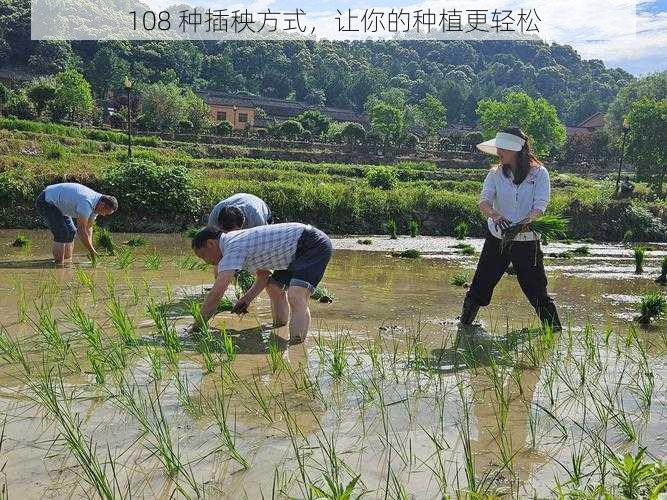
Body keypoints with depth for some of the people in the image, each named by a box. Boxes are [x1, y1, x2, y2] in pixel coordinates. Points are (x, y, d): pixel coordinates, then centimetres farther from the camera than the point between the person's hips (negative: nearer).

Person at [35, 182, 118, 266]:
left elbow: (88, 228, 8)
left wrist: (91, 250, 3)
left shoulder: (95, 202, -1)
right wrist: (92, 251, -18)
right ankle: (58, 264, -11)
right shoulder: (86, 204, -31)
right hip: (45, 202, -10)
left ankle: (68, 261, 14)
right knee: (62, 234, -17)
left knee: (71, 232, 9)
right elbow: (82, 231, -26)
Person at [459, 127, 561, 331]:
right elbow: (484, 201, -12)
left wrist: (525, 222, -34)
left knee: (536, 290, 2)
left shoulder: (539, 173, -5)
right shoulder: (495, 174, 2)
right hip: (497, 238, 2)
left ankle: (555, 331, 17)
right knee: (479, 286, 5)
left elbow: (540, 207, -14)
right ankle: (464, 326, 22)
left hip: (527, 240, -2)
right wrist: (496, 216, -33)